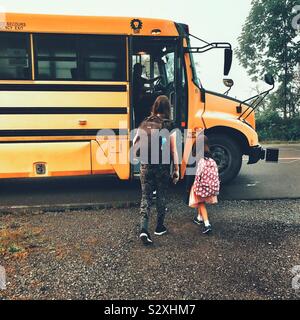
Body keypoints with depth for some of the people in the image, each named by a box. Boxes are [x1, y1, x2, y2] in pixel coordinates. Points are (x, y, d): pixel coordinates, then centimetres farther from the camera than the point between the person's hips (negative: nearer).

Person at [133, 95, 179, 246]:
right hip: (162, 167, -2)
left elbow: (135, 143, 11)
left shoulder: (144, 123, 3)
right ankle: (159, 227, 29)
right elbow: (173, 151, -7)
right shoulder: (169, 126, -8)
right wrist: (176, 170, 0)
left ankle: (144, 230, -4)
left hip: (146, 166, 2)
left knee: (146, 197, 8)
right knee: (161, 197, 15)